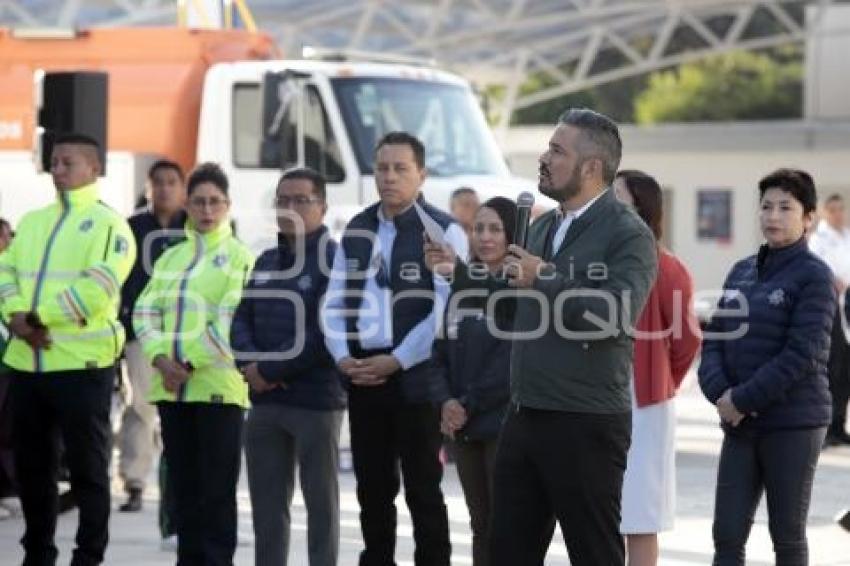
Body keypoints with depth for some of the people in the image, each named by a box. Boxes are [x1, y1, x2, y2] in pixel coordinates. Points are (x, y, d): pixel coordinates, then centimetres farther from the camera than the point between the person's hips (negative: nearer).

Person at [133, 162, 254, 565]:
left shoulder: (239, 257, 0)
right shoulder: (170, 257, 15)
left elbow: (232, 321, -10)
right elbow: (145, 311, 8)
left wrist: (190, 362, -15)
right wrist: (161, 358, -9)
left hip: (218, 385, -5)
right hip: (171, 387, 5)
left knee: (217, 487, -3)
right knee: (183, 485, 9)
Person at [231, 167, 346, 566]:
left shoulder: (334, 260, -8)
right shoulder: (266, 262, 16)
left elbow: (326, 334, -17)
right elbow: (241, 320, 13)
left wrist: (271, 370, -14)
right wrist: (252, 363, -8)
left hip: (316, 401, -7)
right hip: (264, 401, 7)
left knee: (320, 502, 1)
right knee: (267, 504, 11)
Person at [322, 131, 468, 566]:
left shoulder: (443, 232, -5)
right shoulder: (356, 231, 13)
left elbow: (447, 311, -13)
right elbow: (335, 301, 12)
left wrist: (396, 361, -15)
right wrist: (343, 356, -4)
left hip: (417, 378, -5)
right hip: (362, 377, 5)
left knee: (422, 489, 0)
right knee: (372, 488, 11)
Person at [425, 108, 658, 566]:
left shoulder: (629, 235, -11)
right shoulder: (542, 227, 15)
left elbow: (618, 316, -25)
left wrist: (545, 279, -22)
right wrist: (459, 272, 16)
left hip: (586, 425, -8)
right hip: (524, 419, 8)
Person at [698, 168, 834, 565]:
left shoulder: (813, 276, -7)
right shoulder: (741, 272, 12)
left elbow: (802, 354, -15)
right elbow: (713, 338, 9)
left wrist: (743, 399, -15)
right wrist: (720, 392, -9)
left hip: (794, 424, -5)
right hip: (740, 425, 5)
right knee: (727, 534, 1)